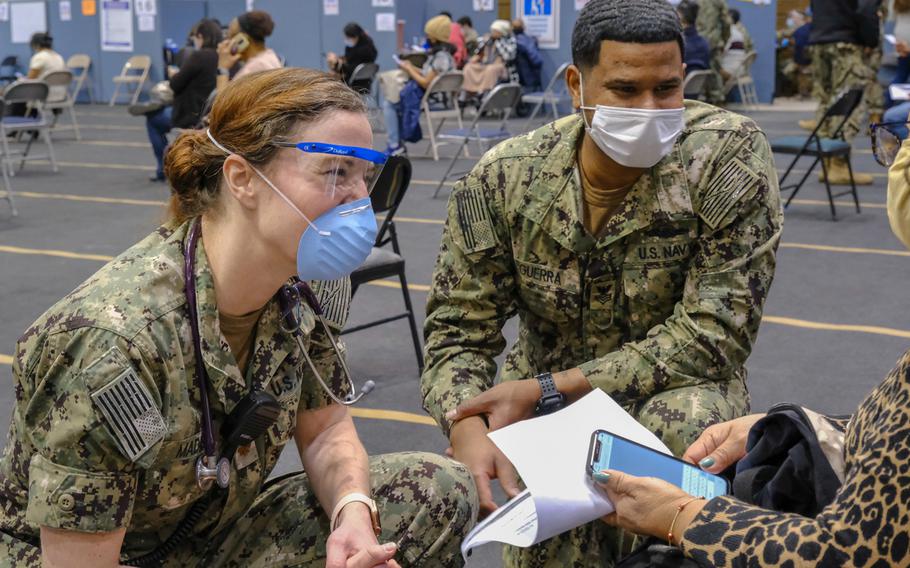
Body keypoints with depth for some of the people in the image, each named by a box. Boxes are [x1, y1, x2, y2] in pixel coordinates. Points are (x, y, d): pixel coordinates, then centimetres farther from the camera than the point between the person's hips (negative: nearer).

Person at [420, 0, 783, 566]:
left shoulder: (729, 157, -20)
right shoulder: (503, 179, -13)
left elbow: (716, 333, -22)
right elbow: (459, 329, -8)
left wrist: (546, 390, -26)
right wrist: (467, 431, -31)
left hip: (676, 391, 0)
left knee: (687, 419, -33)